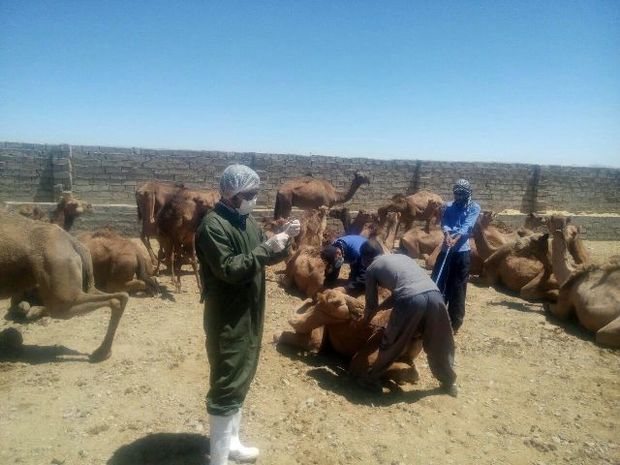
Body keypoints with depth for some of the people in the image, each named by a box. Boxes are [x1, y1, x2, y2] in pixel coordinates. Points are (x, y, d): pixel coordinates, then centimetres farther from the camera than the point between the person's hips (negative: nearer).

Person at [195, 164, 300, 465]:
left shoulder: (247, 220, 10)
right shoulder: (213, 225, -18)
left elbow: (264, 258, 14)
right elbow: (229, 269, -26)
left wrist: (284, 240, -3)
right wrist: (266, 248, -25)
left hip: (250, 314, 9)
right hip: (227, 318, -9)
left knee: (241, 379, 20)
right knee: (227, 385, 0)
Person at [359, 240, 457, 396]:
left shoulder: (372, 268, 20)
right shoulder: (400, 256, 35)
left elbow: (372, 304, 25)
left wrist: (366, 319, 45)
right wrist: (381, 307, 54)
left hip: (411, 300, -5)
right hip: (434, 294, 5)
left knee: (391, 344, 15)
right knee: (440, 344, 25)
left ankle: (371, 379, 29)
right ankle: (449, 382, 41)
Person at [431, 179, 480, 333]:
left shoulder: (474, 208, 1)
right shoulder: (449, 206, 11)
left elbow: (467, 226, -14)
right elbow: (444, 223, -4)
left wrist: (456, 238, -32)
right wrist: (447, 234, -26)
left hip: (462, 251, -4)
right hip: (446, 249, 4)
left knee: (458, 288, 2)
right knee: (437, 283, 8)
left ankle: (455, 323, 14)